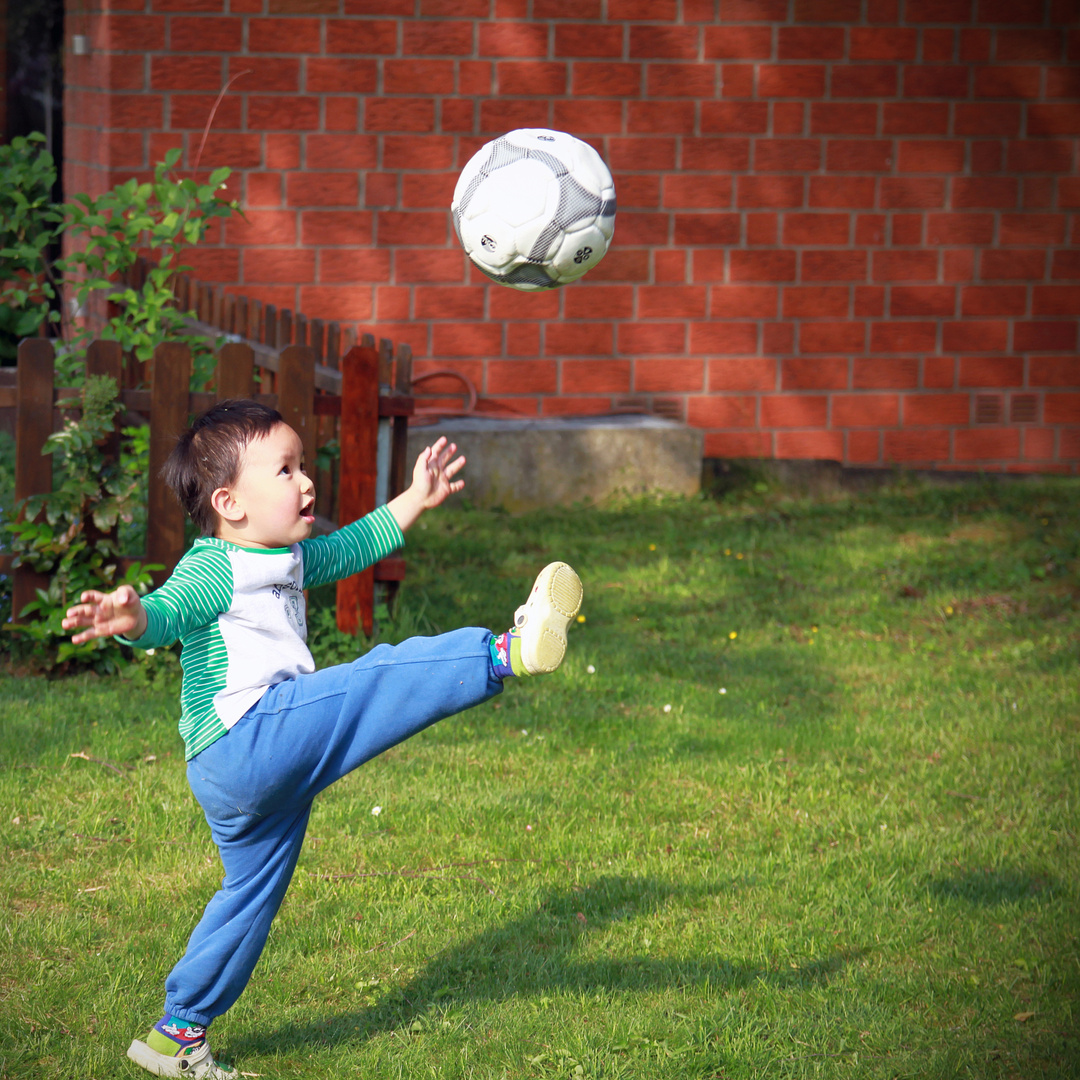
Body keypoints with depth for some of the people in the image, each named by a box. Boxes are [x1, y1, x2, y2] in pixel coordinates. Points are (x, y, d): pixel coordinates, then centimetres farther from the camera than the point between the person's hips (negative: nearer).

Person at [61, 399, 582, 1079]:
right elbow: (170, 610, -28)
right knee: (382, 680, -21)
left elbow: (349, 548, 40)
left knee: (252, 896, 18)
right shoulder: (214, 570, -9)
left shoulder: (288, 562, 23)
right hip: (243, 736, -10)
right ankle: (505, 654, -29)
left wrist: (415, 501, 46)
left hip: (271, 776, 10)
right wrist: (132, 619, -51)